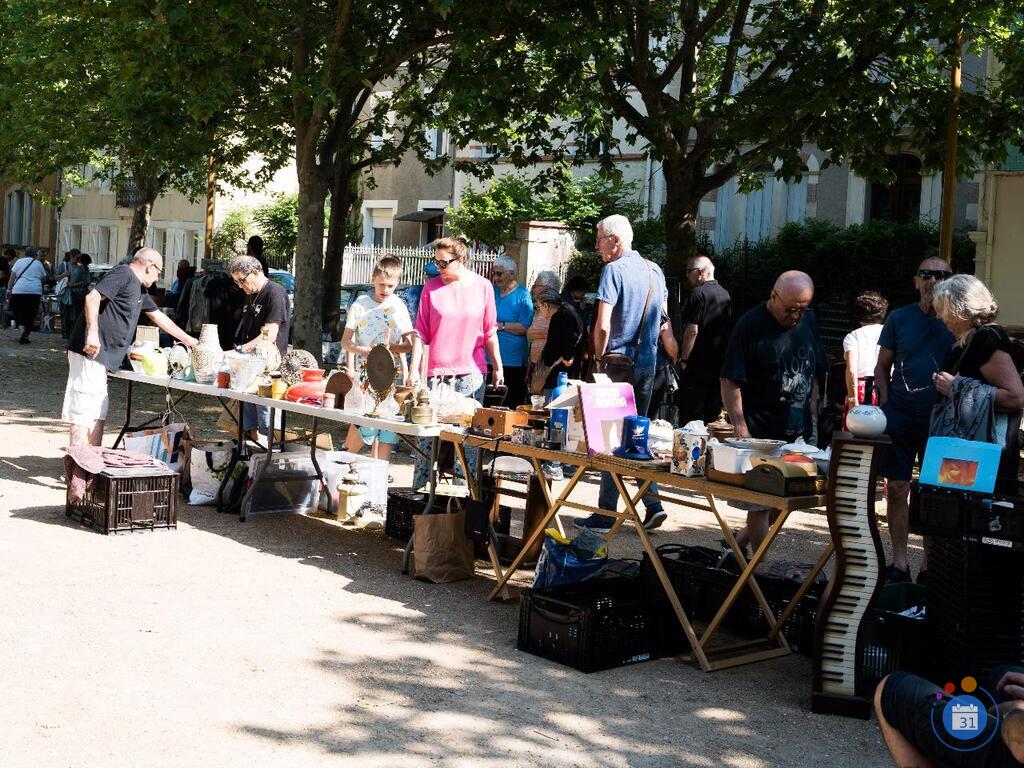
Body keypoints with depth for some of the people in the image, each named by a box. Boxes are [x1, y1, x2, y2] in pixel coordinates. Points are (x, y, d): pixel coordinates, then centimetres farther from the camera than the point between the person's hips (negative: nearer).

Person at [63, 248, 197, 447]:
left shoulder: (139, 289, 23)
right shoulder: (123, 273, -7)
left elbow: (158, 316, 35)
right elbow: (92, 297, -21)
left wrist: (187, 339, 39)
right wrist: (93, 332, -29)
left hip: (101, 357, 10)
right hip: (90, 351, -10)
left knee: (98, 414, 12)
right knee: (83, 412, -9)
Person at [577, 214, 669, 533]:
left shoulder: (614, 270, -12)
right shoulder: (654, 270, 11)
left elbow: (602, 325, -18)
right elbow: (663, 315, 20)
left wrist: (599, 357, -4)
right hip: (647, 363, 7)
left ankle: (605, 515, 4)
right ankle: (652, 503, 9)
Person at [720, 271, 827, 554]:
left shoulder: (809, 321, 7)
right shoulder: (751, 324, -12)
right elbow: (730, 382, -13)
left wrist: (812, 419, 10)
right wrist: (742, 433, -18)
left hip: (797, 434, 6)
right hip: (760, 434, -6)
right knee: (760, 504, 1)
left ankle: (737, 544, 28)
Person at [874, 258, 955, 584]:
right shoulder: (899, 318, 3)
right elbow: (882, 367, 9)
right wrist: (885, 405, -1)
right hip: (900, 418, 1)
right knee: (897, 489, 3)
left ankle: (929, 566, 18)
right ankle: (899, 564, 14)